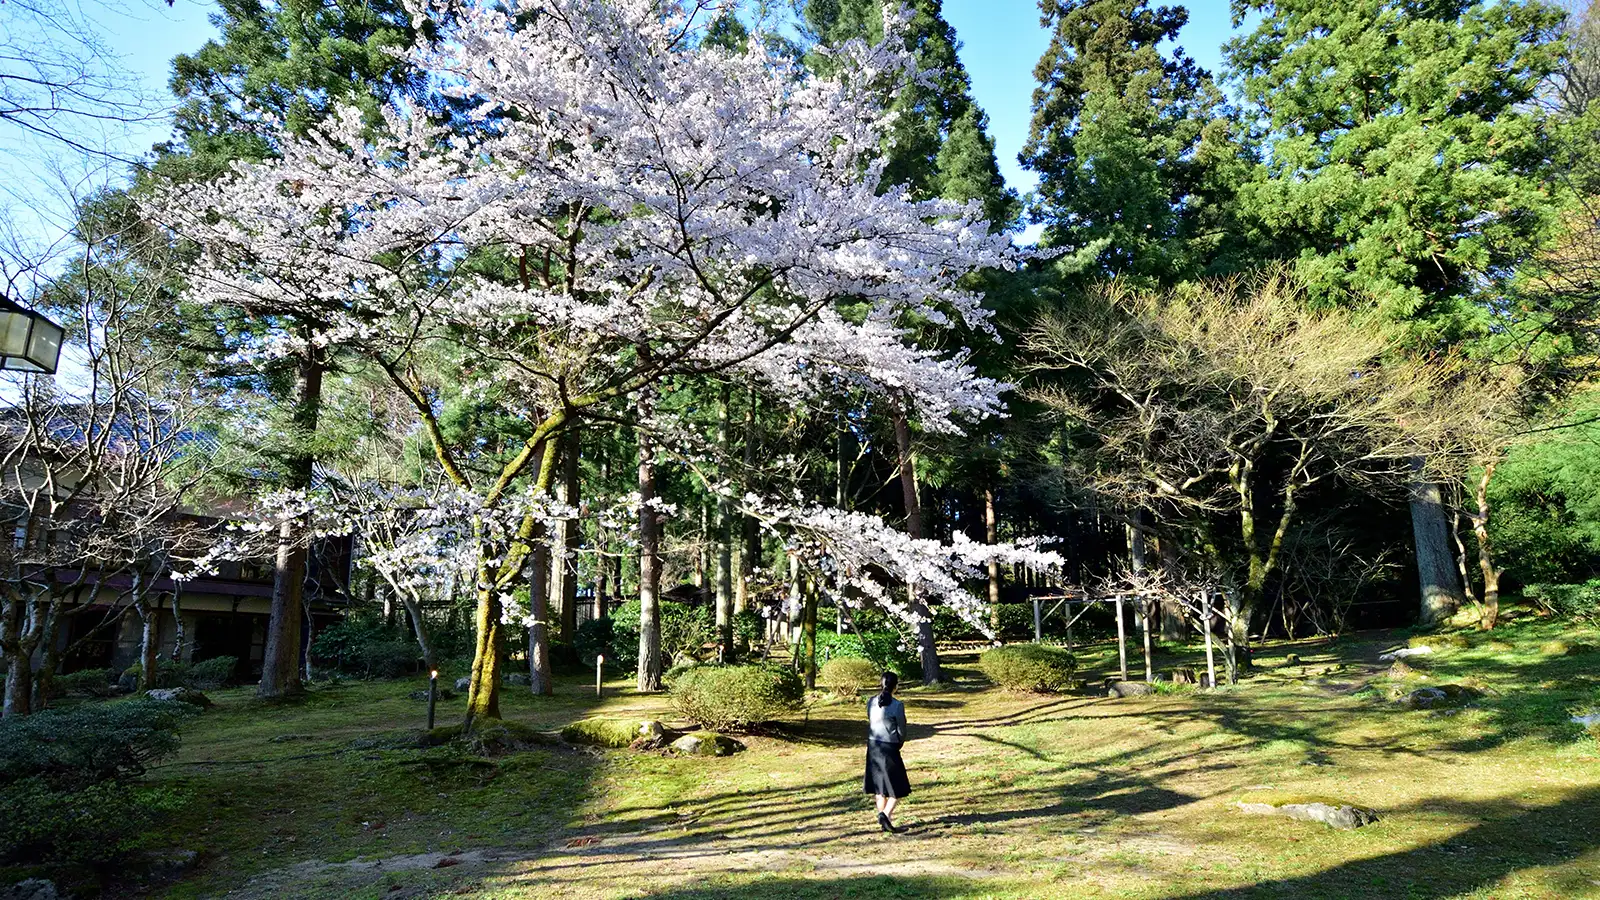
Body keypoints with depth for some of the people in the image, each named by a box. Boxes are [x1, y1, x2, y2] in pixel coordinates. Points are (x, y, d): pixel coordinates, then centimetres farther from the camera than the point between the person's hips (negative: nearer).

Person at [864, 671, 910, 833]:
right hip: (889, 747, -5)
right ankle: (885, 814, -14)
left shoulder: (871, 702, -2)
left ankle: (884, 822, 24)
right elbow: (901, 731, -7)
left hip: (873, 746, 6)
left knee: (879, 786, 17)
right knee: (898, 789, 6)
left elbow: (871, 722, 8)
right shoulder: (897, 705, -16)